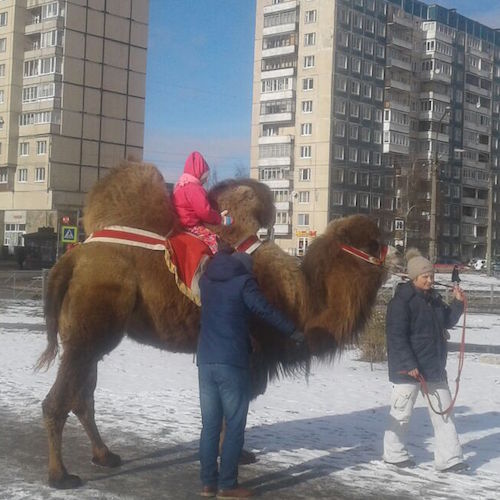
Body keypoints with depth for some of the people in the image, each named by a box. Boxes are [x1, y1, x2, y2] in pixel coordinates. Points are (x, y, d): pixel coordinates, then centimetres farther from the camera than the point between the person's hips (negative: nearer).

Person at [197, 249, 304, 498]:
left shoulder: (207, 279, 13)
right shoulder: (242, 281, -4)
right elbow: (265, 310, -6)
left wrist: (223, 253, 51)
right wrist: (292, 331, 5)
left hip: (206, 361, 6)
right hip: (232, 363, -6)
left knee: (210, 425, 10)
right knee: (234, 426, 1)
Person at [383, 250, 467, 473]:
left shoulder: (433, 298, 10)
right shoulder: (401, 300, -14)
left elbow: (447, 322, 21)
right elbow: (396, 336, -19)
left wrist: (457, 303, 4)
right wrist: (409, 364, -23)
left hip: (435, 366, 8)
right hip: (409, 367, -8)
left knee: (443, 411, 7)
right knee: (401, 412, 5)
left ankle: (448, 458, 11)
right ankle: (394, 453, 22)